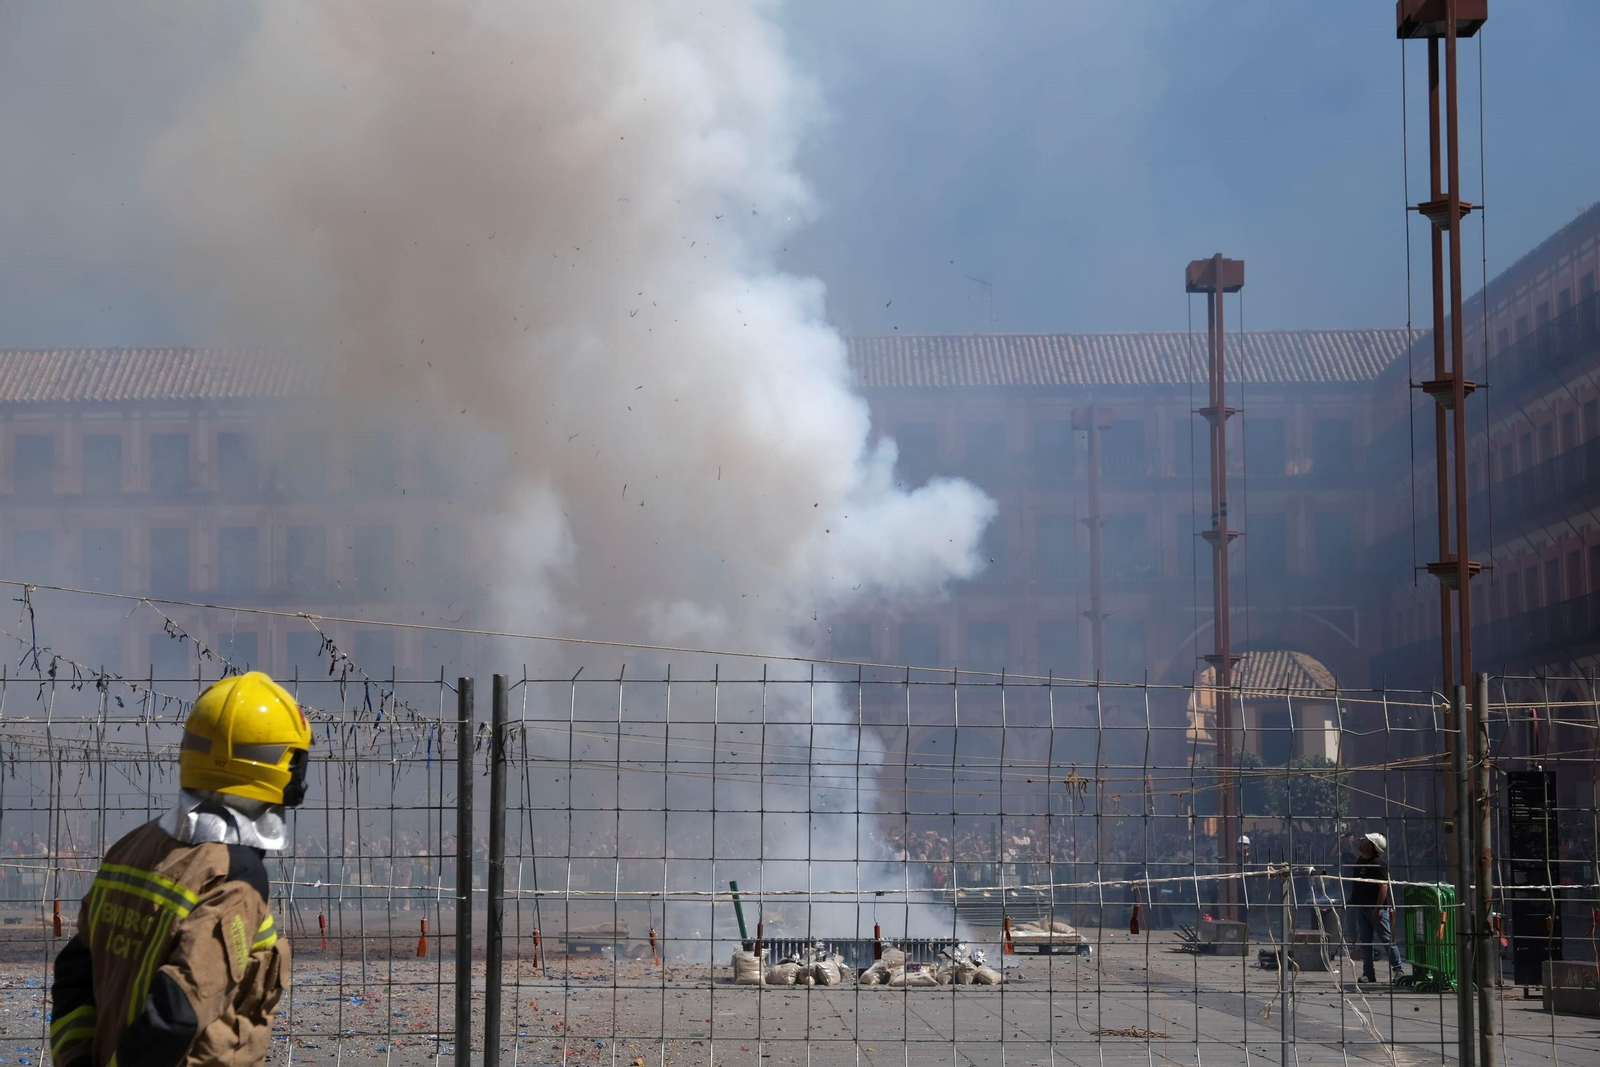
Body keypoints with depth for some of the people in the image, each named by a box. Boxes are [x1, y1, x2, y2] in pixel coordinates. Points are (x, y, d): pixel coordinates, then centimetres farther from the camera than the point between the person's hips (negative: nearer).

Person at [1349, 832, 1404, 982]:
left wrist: (1378, 908, -24)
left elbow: (1384, 886, -20)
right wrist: (1352, 899, 15)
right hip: (1361, 906, 8)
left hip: (1376, 907, -8)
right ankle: (1368, 973, 10)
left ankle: (1398, 968, 8)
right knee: (1365, 939, 7)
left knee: (1386, 938, -2)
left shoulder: (1379, 863, -15)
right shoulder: (1360, 860, 11)